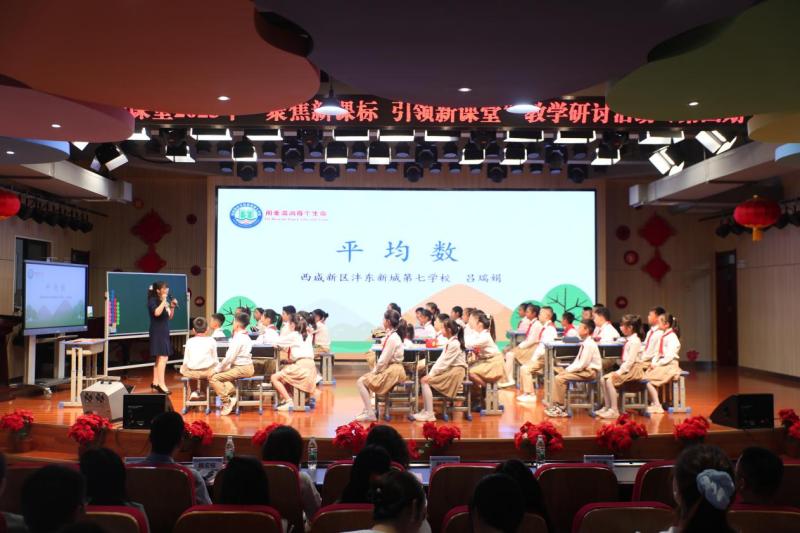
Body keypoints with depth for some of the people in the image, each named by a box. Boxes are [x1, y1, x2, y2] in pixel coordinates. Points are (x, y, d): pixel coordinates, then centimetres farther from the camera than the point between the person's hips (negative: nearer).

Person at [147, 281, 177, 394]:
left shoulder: (166, 300, 12)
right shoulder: (152, 301, -10)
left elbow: (170, 317, 18)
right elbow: (156, 313, -29)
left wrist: (172, 307, 4)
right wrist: (164, 301, -22)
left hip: (164, 332, 9)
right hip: (157, 332, -9)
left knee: (159, 358, 13)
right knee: (163, 357, -16)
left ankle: (155, 382, 21)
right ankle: (161, 384, -19)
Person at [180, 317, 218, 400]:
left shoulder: (189, 341, 4)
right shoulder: (211, 341, 1)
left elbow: (186, 361, 3)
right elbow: (215, 360, 2)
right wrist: (215, 368, 21)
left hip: (192, 371, 1)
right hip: (207, 371, -1)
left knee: (182, 368, 34)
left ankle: (194, 392, 29)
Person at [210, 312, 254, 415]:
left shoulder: (238, 338, -16)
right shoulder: (245, 337, 14)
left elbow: (229, 358, -19)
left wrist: (217, 369, -8)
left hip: (242, 368, -10)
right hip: (246, 367, 10)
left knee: (213, 378, -11)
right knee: (222, 374, 26)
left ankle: (227, 402, -9)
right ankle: (233, 394, 7)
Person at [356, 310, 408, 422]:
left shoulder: (392, 338, -20)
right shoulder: (392, 335, 10)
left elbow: (384, 360, -19)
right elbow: (384, 358, 13)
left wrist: (375, 371, -6)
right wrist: (375, 370, 6)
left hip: (392, 372, -10)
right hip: (391, 369, 10)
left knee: (361, 382, -10)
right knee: (364, 379, 18)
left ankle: (369, 413, -9)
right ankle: (367, 409, 19)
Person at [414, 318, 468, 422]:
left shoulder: (454, 344, -17)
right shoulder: (449, 342, 13)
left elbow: (444, 362, -19)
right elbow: (441, 359, 9)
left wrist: (431, 374, -15)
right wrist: (431, 372, -1)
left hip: (455, 372, -9)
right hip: (449, 369, 9)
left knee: (426, 381, -14)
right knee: (424, 380, 1)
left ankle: (429, 414, -13)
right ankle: (425, 410, 2)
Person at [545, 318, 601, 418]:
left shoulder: (589, 344, -19)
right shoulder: (585, 343, 10)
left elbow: (582, 364, -21)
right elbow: (578, 361, 16)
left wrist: (568, 370, -12)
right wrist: (568, 369, 3)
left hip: (589, 372, -10)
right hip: (584, 369, 10)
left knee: (560, 378, -20)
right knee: (558, 373, 5)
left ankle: (561, 408, -9)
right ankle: (556, 404, 4)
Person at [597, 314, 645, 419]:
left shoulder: (634, 341, -15)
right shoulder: (629, 340, 14)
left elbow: (630, 361, -21)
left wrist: (619, 372, -20)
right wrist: (619, 370, 5)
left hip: (633, 369, -9)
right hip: (627, 368, 9)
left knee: (610, 380, -23)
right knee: (604, 378, 0)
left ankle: (614, 410, -19)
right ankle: (607, 407, 4)